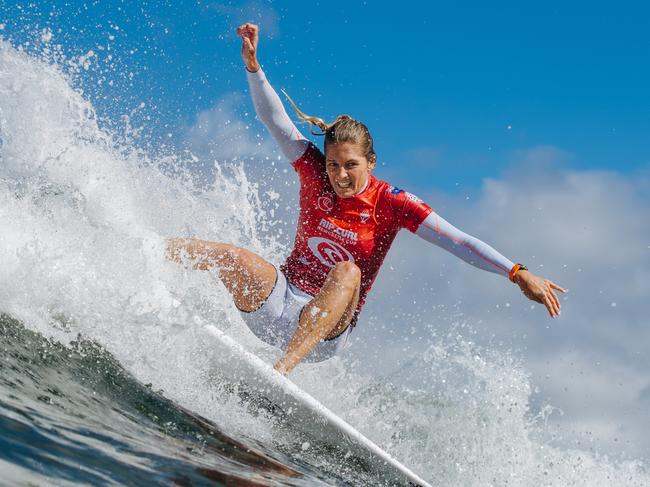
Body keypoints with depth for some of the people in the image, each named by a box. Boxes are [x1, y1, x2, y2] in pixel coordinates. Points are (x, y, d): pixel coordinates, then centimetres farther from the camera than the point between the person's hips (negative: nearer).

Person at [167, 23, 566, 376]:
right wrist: (252, 65, -20)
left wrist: (518, 273, -26)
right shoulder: (314, 172, -1)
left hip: (326, 328, -3)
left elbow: (456, 241, -17)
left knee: (347, 273, -40)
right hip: (278, 299, 3)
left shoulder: (391, 202, -10)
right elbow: (274, 118, -6)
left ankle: (283, 369, -52)